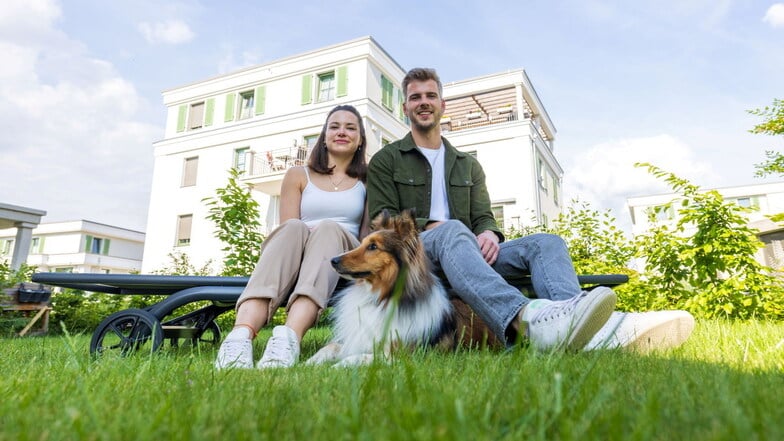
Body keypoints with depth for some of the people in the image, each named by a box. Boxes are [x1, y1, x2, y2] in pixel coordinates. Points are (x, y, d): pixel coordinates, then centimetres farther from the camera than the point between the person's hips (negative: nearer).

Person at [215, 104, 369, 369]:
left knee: (329, 227, -33)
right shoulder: (298, 176, 16)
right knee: (294, 228, -33)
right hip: (295, 261, 0)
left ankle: (290, 337, -56)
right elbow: (286, 230, 4)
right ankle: (242, 334, -55)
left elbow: (369, 234, 9)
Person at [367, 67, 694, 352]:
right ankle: (528, 318, -65)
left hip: (468, 250, 4)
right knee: (452, 231, -38)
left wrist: (488, 234, -12)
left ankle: (599, 328, -48)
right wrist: (430, 227, -17)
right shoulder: (386, 160, 12)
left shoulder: (468, 165, 24)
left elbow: (483, 217, 14)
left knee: (546, 242, -19)